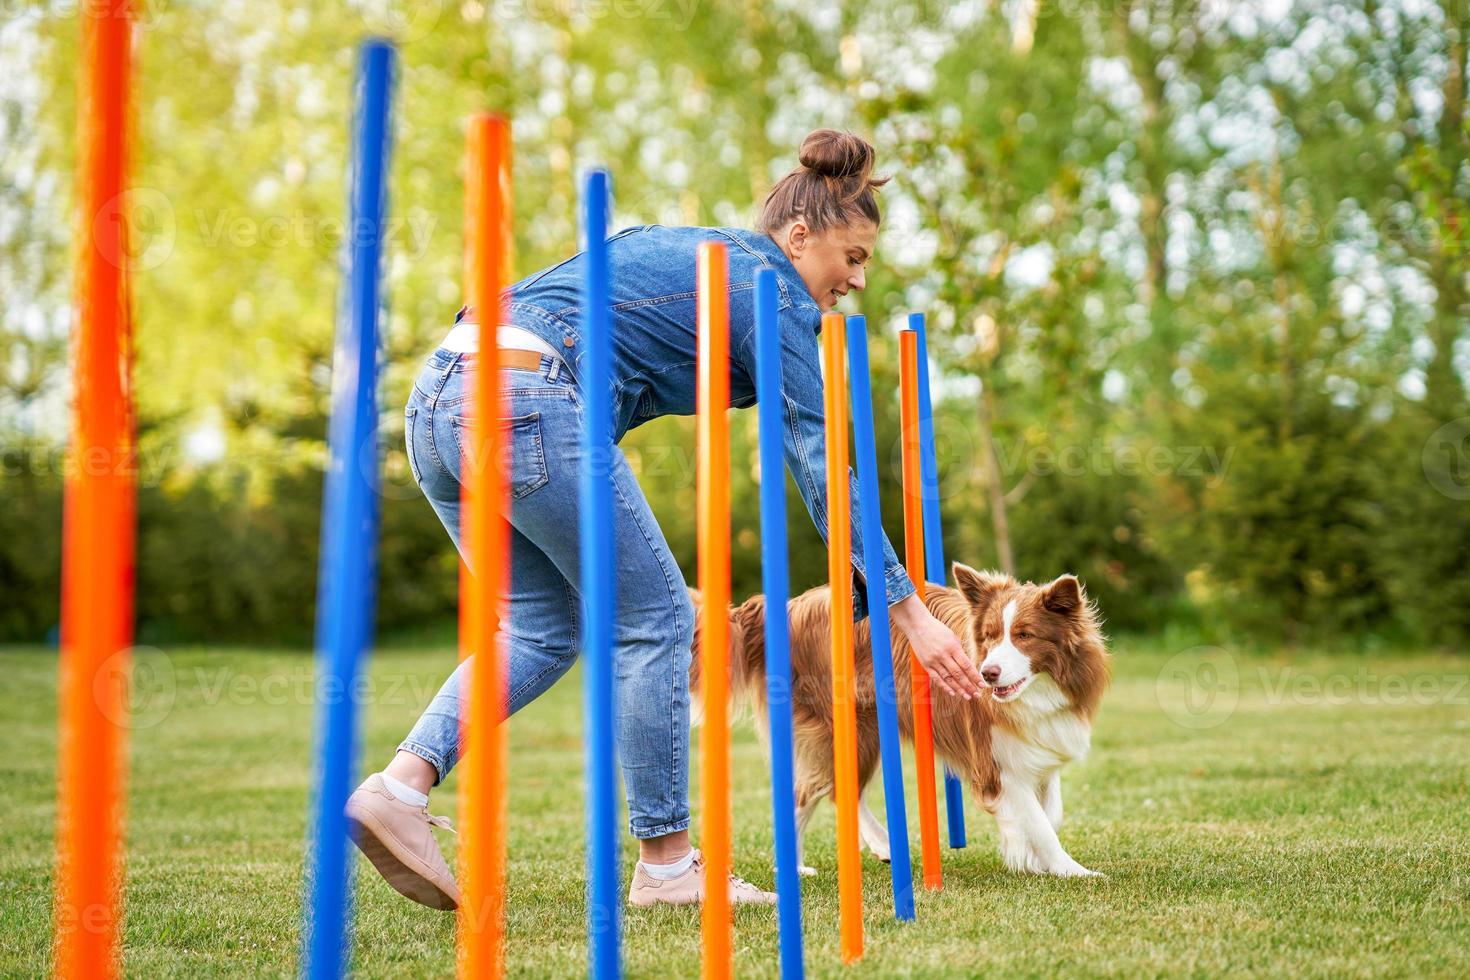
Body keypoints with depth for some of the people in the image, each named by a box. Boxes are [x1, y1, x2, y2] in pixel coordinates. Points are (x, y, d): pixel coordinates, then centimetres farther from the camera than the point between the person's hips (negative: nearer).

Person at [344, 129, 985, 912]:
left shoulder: (679, 248, 29)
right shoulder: (771, 292, 5)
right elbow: (823, 469, 1)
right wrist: (908, 610, 2)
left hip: (436, 402, 9)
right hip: (524, 405, -9)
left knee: (543, 628, 18)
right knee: (655, 620, 6)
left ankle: (398, 786, 1)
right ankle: (666, 862, 12)